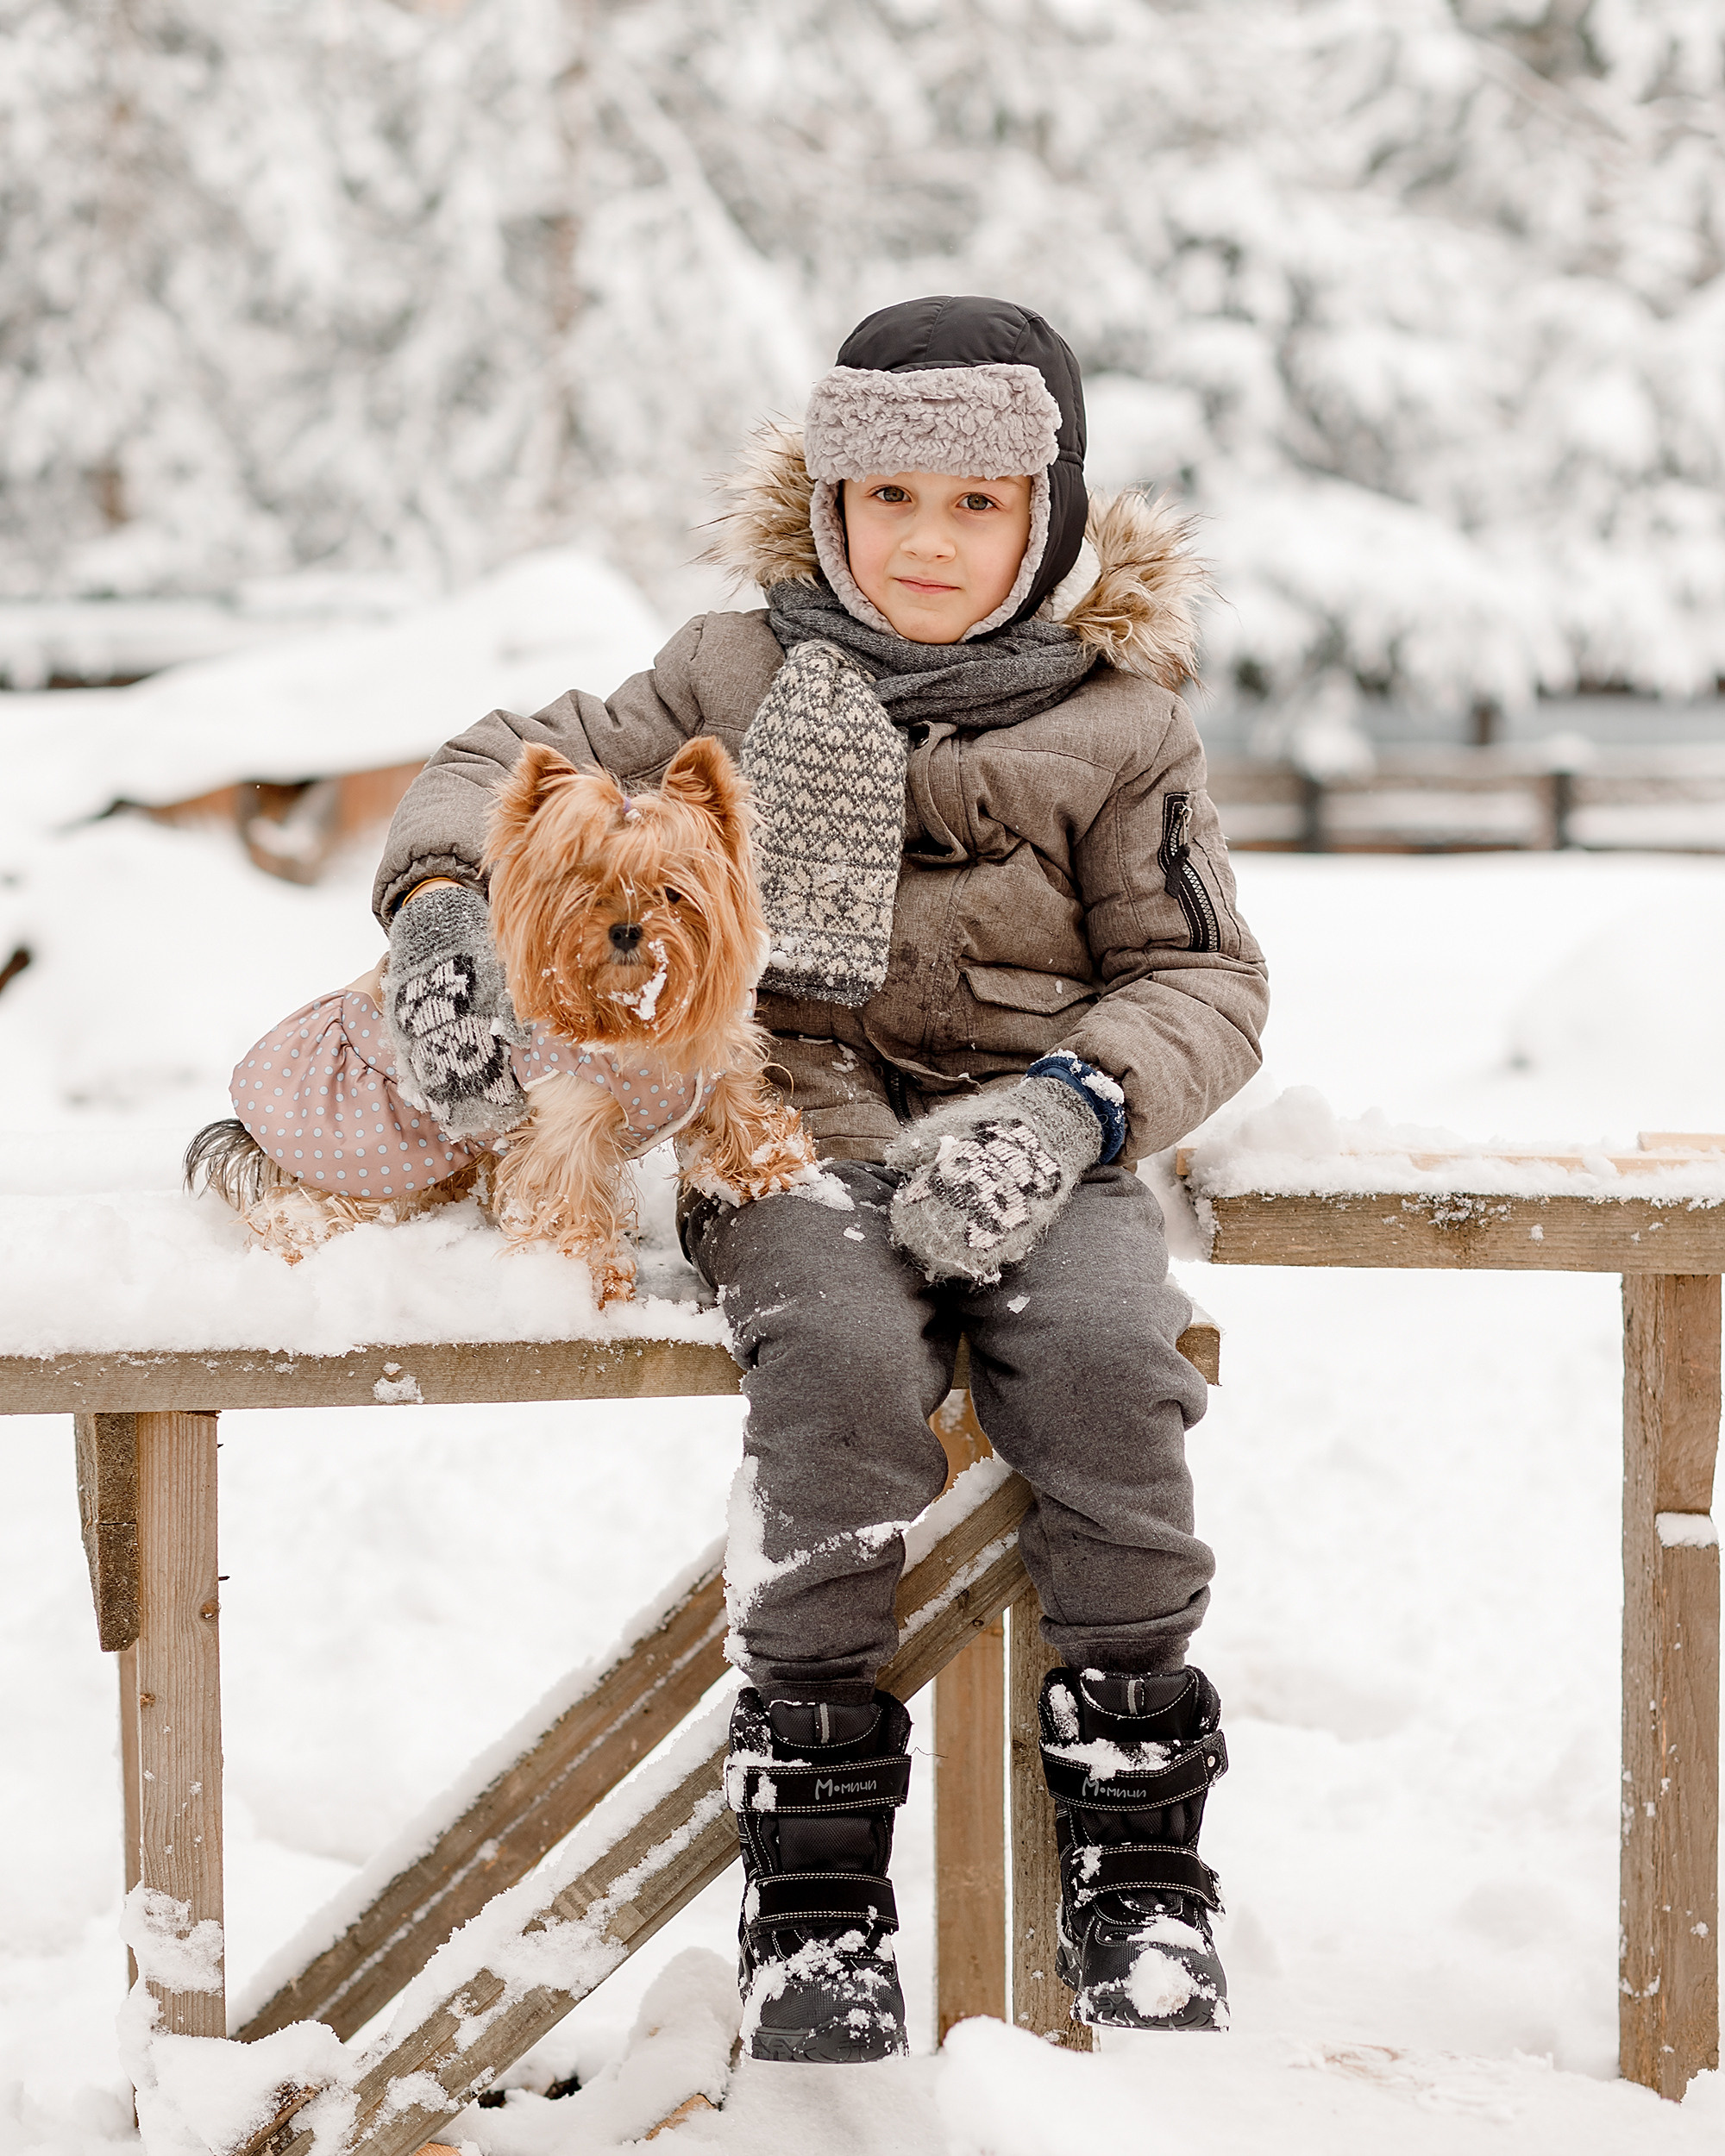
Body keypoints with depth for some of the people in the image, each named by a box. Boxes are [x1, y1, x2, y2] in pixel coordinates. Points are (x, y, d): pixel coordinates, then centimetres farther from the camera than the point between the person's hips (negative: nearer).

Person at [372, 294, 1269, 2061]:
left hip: (1034, 1148, 1)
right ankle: (814, 1868, -23)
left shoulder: (1115, 726, 9)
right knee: (842, 1359, -33)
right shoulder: (739, 682, 12)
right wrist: (443, 907, -10)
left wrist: (1071, 1106, -13)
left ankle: (1136, 1855, -17)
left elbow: (1202, 979, 7)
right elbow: (511, 770, 13)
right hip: (800, 1131, 0)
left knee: (1107, 1361, -31)